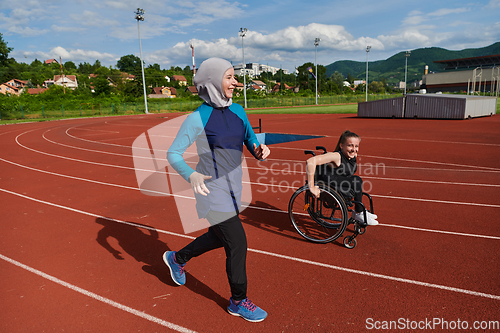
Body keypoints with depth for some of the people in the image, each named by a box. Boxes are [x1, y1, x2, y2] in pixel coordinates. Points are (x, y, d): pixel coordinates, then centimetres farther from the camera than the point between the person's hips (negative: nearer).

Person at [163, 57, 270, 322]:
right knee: (237, 243, -2)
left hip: (233, 188, 8)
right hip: (212, 190, -8)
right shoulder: (197, 119, -16)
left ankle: (177, 258, 49)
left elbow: (250, 138, 11)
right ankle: (238, 302, 23)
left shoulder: (237, 111, 3)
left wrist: (259, 149, -13)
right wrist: (191, 175, -33)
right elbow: (173, 154, -14)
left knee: (219, 236, 23)